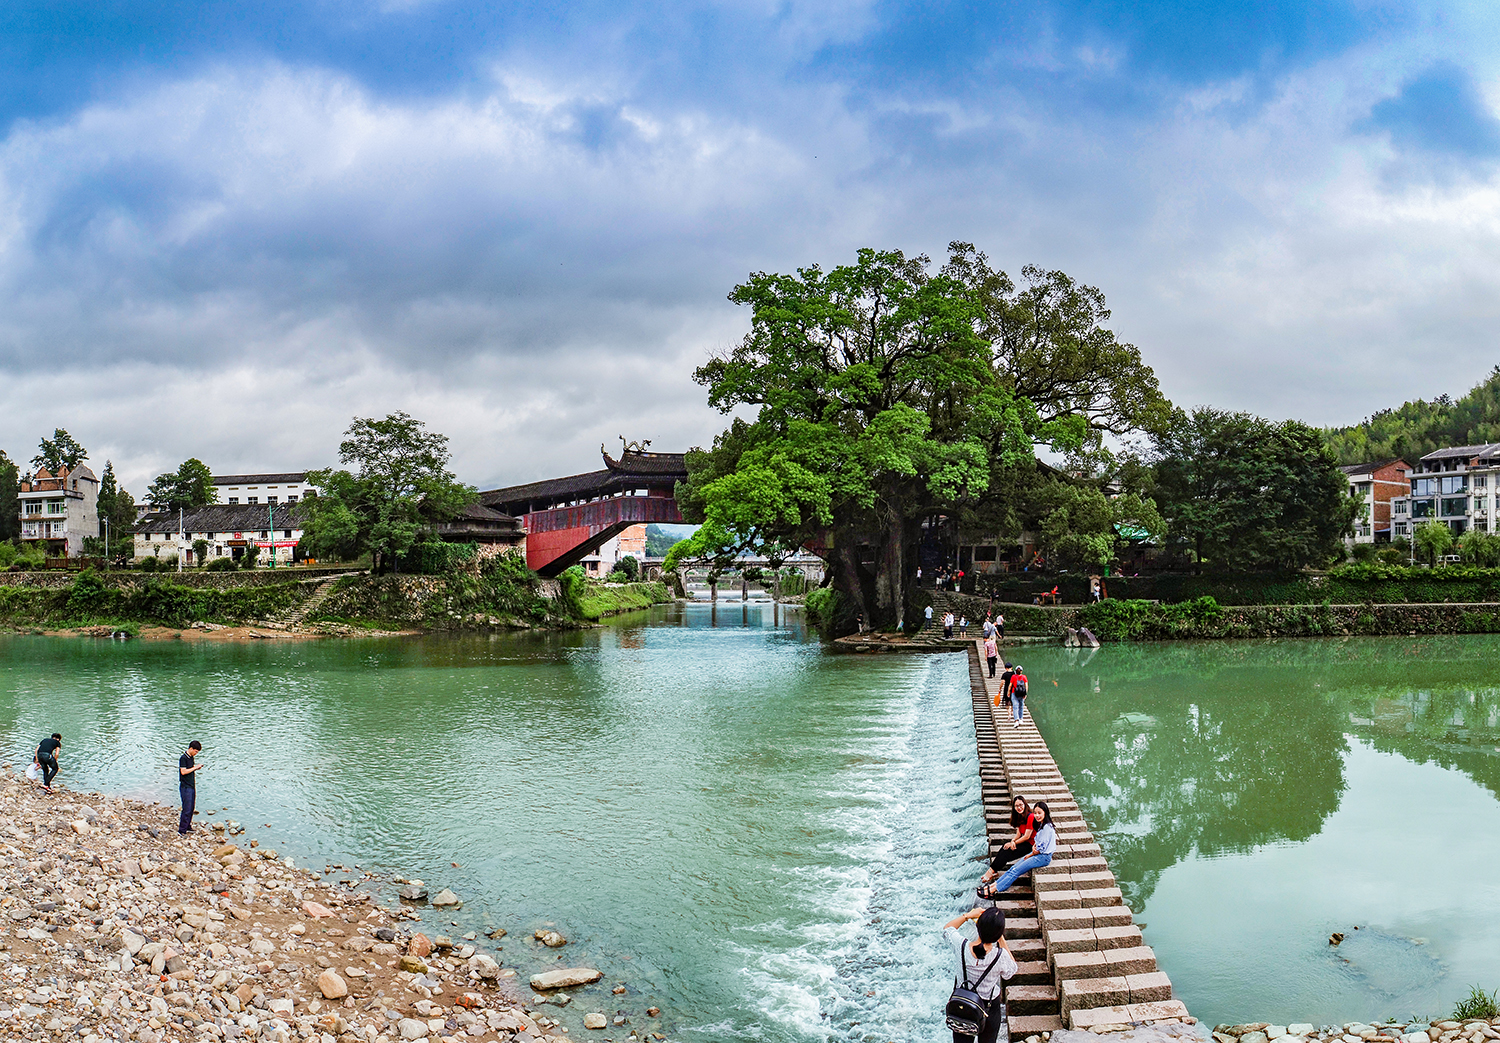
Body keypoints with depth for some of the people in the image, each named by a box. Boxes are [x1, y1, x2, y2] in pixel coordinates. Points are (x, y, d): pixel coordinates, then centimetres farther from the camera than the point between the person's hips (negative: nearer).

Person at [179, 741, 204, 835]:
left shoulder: (191, 757, 12)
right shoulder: (183, 758, -14)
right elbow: (183, 771, -20)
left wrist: (197, 768, 4)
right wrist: (195, 768, -16)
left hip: (192, 786, 9)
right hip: (185, 787, -9)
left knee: (191, 808, 11)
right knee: (187, 809, -9)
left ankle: (187, 827, 20)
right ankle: (182, 830, -4)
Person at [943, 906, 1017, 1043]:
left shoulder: (962, 946, -24)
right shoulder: (1000, 956, -30)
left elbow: (947, 928, -2)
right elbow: (1011, 972, -5)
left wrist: (968, 915, -2)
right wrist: (1002, 941, -9)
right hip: (990, 1008, -1)